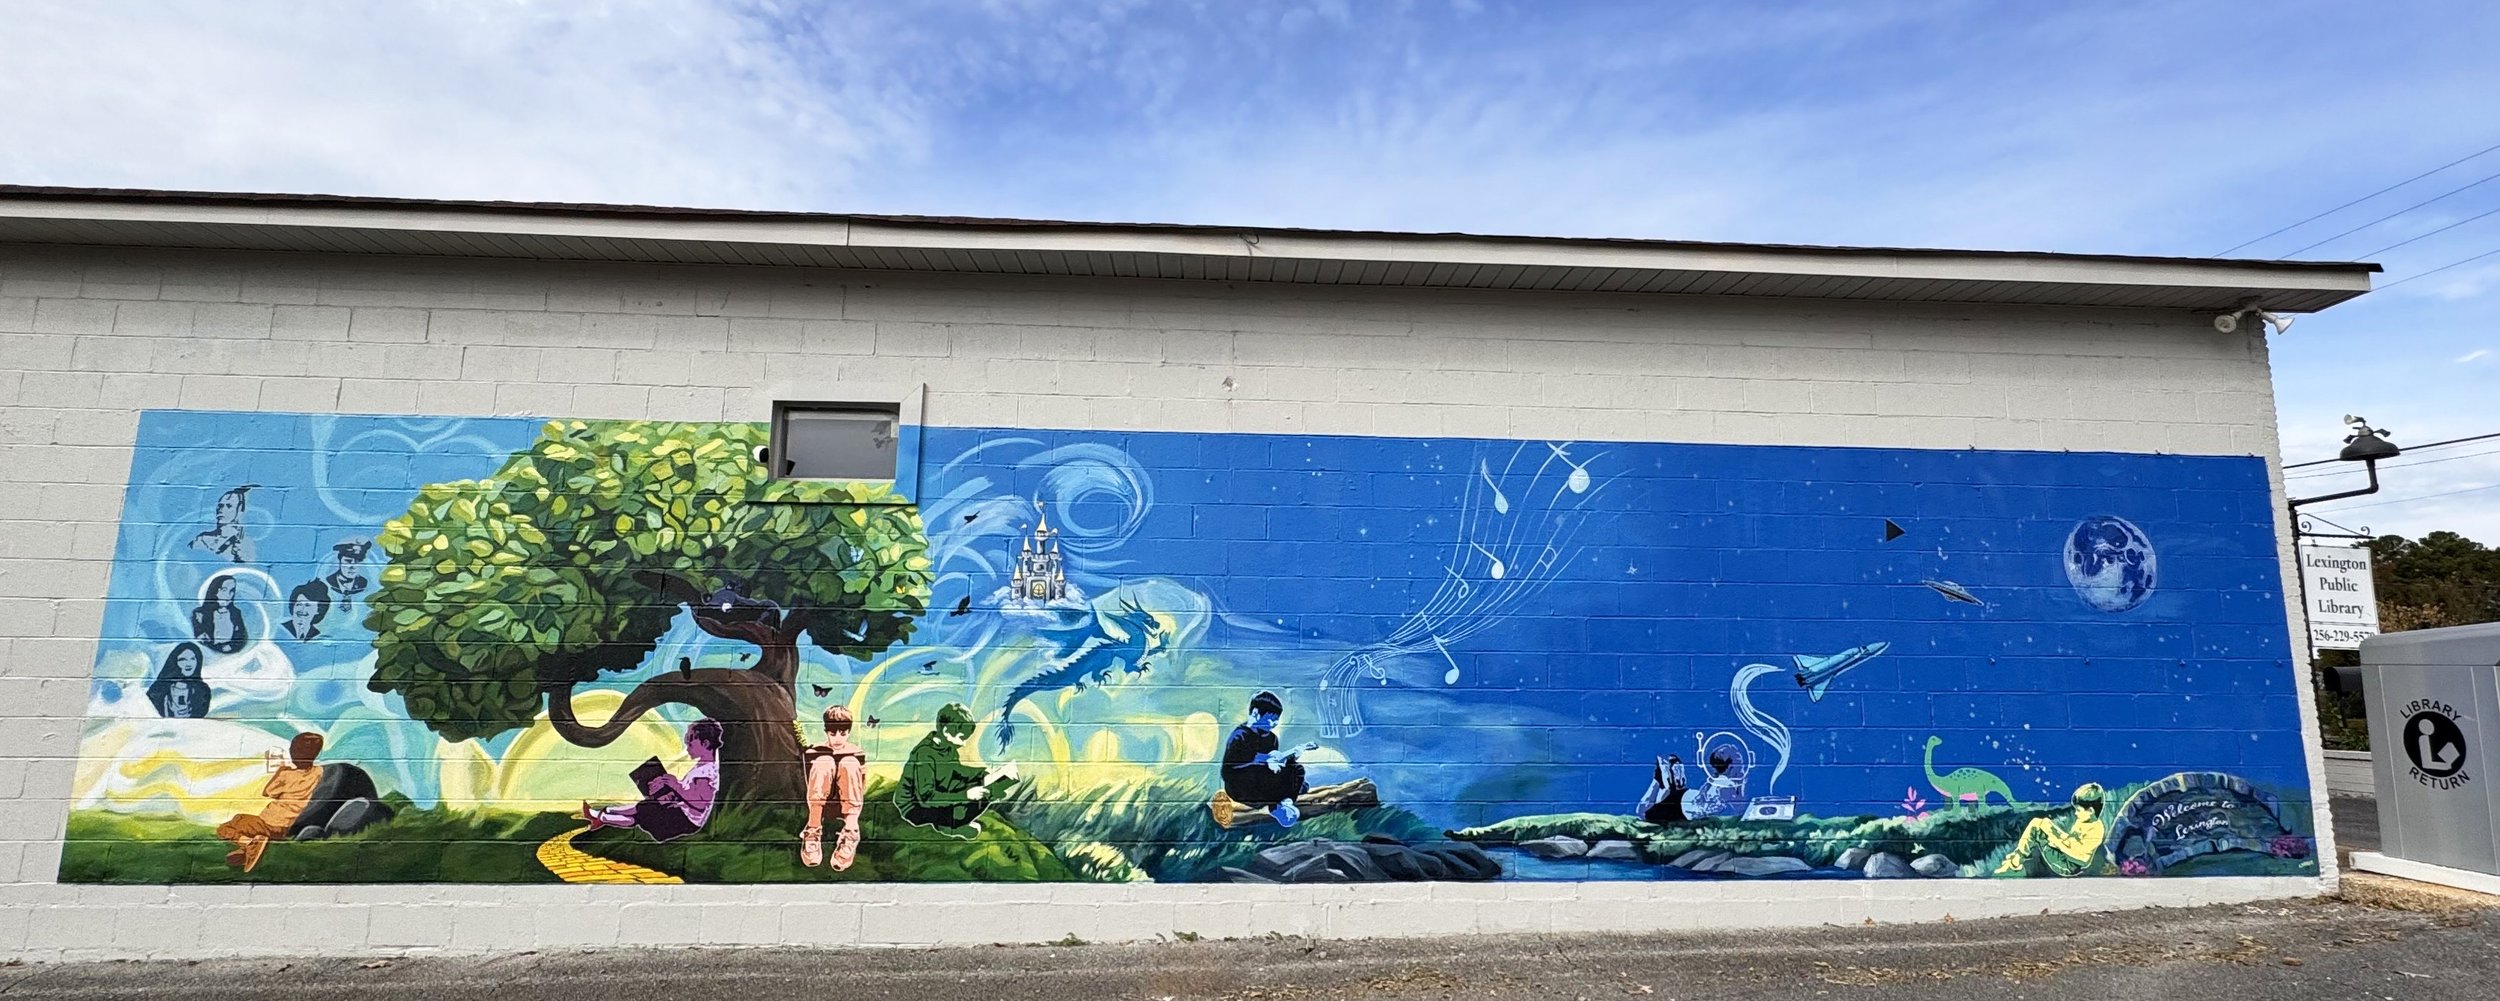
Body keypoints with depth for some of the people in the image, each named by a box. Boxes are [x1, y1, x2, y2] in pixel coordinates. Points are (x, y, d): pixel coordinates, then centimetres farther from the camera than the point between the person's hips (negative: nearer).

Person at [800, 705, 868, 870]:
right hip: (822, 804, 0)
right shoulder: (814, 752, 3)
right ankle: (813, 830, -32)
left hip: (846, 806, 0)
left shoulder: (857, 754, 5)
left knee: (850, 763, -25)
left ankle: (850, 832, -35)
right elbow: (810, 786, 2)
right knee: (824, 761, -25)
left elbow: (863, 788, 5)